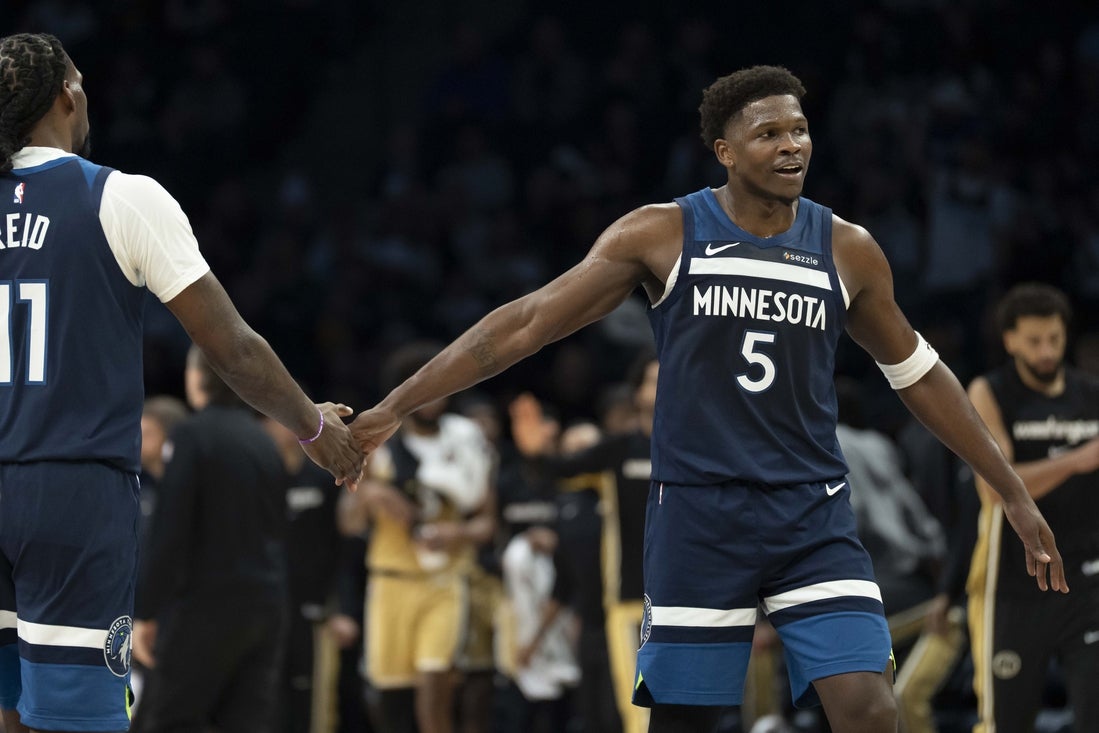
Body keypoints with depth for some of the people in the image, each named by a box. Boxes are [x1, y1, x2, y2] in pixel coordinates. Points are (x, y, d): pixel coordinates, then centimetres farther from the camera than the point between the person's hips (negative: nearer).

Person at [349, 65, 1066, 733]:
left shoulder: (847, 250, 4)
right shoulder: (662, 235, -2)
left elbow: (919, 374, 16)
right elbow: (528, 322, -2)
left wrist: (1015, 494, 17)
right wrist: (396, 407, -7)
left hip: (813, 517, 2)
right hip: (697, 511, -1)